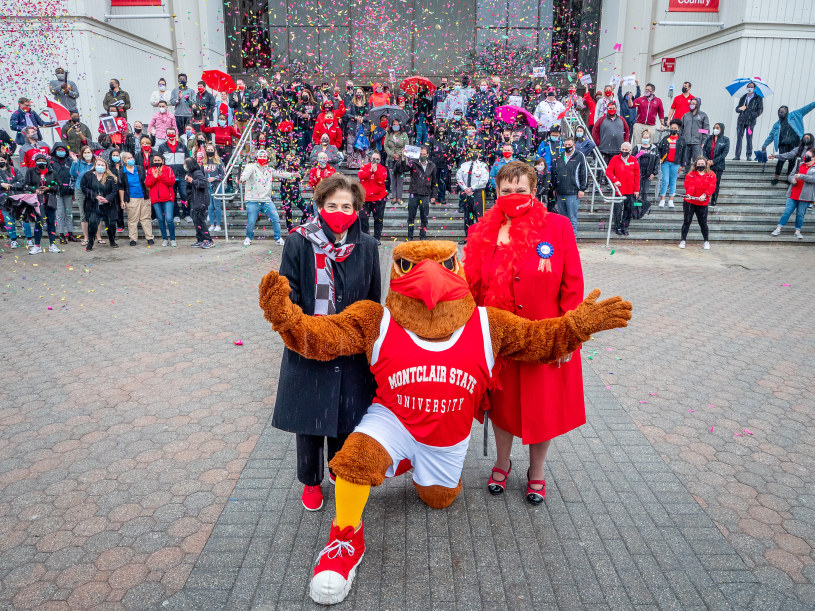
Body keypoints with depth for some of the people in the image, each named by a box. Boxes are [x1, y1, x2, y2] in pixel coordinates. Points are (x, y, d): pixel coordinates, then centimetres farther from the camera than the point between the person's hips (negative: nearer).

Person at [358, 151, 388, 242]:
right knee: (363, 218, -3)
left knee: (378, 219, 5)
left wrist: (375, 171, -18)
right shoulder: (365, 167, 7)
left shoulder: (383, 169, 3)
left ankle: (377, 238, 15)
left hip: (378, 198, -1)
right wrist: (370, 171, -20)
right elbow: (360, 175, -12)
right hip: (365, 197, 1)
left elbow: (381, 181, -12)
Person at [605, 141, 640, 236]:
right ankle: (618, 228, 9)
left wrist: (637, 190, 3)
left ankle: (624, 227, 17)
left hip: (630, 191, 2)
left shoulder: (634, 161, 7)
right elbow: (608, 171, -3)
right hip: (619, 190, -2)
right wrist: (615, 180, -18)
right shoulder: (615, 159, 2)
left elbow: (637, 176, 8)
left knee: (628, 210, 6)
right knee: (618, 209, -2)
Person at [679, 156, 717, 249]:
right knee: (687, 221, 3)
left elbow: (711, 187, -9)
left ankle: (706, 241, 19)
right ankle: (683, 240, 13)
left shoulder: (711, 175, 4)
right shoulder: (691, 174, 0)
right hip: (689, 202, -1)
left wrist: (704, 195, -25)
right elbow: (689, 185, -15)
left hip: (703, 203, 1)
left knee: (703, 223, 5)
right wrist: (688, 194, -34)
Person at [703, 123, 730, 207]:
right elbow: (704, 149, 5)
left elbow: (725, 152, -6)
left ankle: (713, 203, 6)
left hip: (718, 165, -2)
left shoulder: (725, 140, 1)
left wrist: (714, 161, -13)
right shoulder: (709, 138, 8)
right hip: (707, 164, 2)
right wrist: (706, 160, -10)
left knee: (716, 184, 0)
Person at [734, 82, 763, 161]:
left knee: (749, 138, -7)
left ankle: (749, 155, -3)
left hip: (750, 121, -3)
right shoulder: (743, 97, 17)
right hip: (741, 120, 3)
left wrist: (754, 115, -14)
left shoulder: (758, 98, 7)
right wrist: (739, 109, -9)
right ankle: (737, 155, 0)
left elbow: (760, 110, 3)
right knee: (739, 137, -2)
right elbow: (737, 109, 14)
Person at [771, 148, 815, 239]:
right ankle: (779, 229, 3)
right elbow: (790, 176, 14)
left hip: (805, 197, -3)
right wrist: (792, 179, -9)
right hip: (793, 195, 3)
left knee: (800, 214, 3)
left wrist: (801, 176, -21)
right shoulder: (800, 165, 12)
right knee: (787, 211, 0)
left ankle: (797, 231, 13)